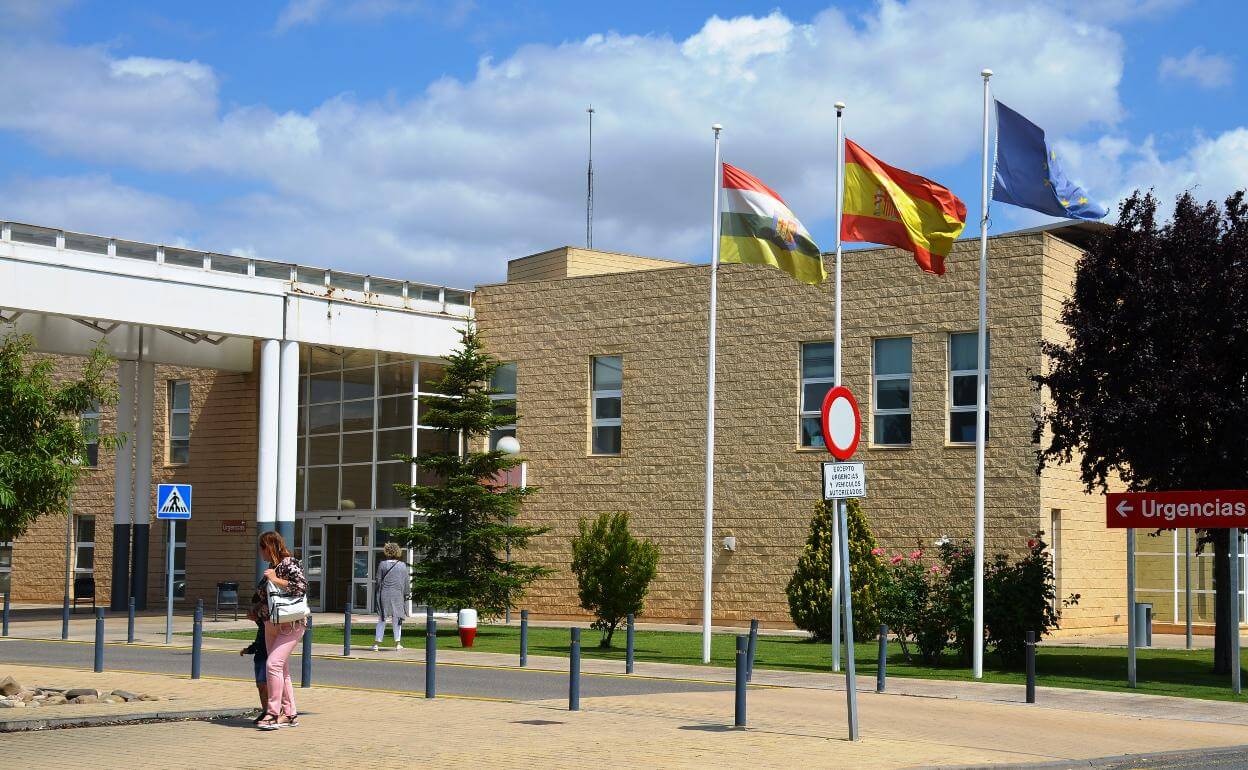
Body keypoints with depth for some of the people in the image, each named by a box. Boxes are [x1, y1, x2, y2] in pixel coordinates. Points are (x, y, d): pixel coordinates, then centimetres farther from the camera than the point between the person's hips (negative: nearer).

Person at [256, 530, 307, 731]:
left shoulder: (289, 564, -11)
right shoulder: (271, 567, 15)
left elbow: (302, 586, -24)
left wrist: (275, 580, -20)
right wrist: (259, 609, 17)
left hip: (290, 625, -9)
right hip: (271, 625, 9)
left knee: (273, 664, -18)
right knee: (281, 669, 10)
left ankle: (273, 713, -16)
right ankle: (289, 714, 16)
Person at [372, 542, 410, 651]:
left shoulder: (382, 565, -4)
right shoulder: (403, 565, 1)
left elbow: (378, 581, -2)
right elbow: (406, 582, 4)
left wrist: (376, 594, 7)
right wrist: (405, 595, 13)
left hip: (384, 595, -1)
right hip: (398, 595, 1)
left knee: (381, 619, 8)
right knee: (397, 619, 11)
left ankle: (376, 643, 6)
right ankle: (398, 643, 10)